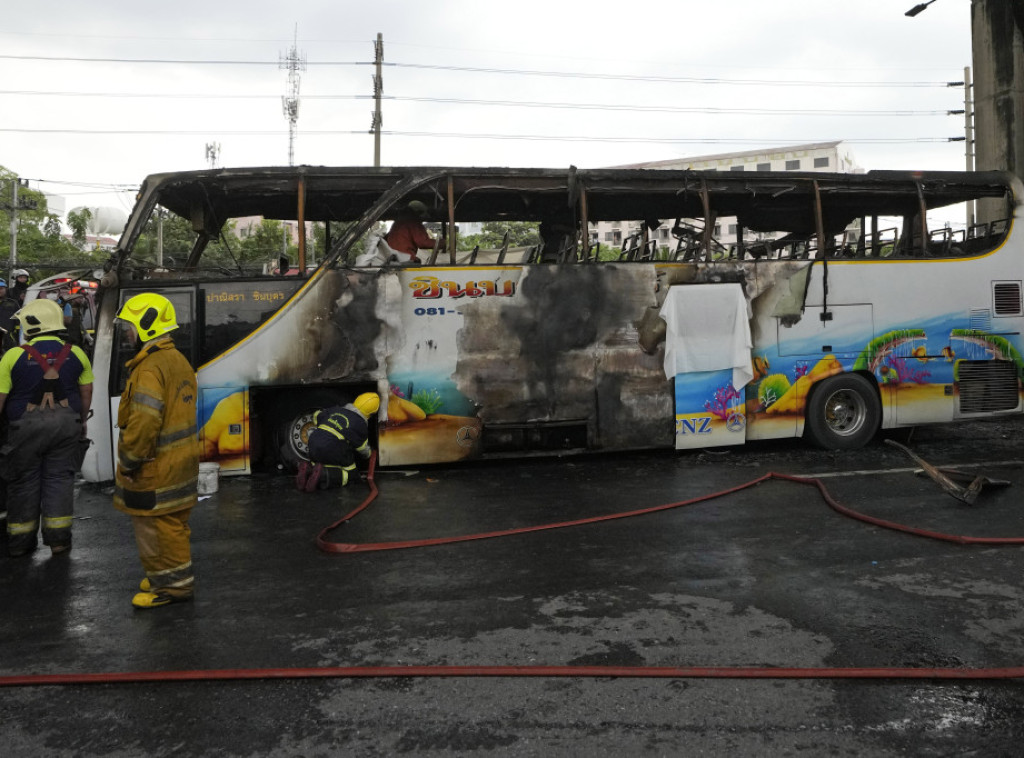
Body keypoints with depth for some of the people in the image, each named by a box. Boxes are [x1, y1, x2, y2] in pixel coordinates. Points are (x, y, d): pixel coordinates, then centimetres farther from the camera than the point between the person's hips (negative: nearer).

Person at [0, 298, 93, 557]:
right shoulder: (75, 354, 2)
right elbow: (86, 392, 9)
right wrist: (82, 421, 21)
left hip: (26, 427, -2)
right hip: (66, 424, 2)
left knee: (24, 482, 10)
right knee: (59, 478, 9)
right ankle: (58, 537, 11)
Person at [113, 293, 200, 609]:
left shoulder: (151, 369, -21)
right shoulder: (179, 361, 11)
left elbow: (144, 422, -26)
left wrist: (129, 462, -15)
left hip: (156, 467, -10)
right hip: (181, 461, 10)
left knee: (154, 526, 1)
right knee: (173, 523, 19)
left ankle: (172, 584, 10)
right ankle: (177, 576, 31)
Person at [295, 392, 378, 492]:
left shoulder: (336, 410, 15)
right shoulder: (360, 424, -2)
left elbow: (317, 416, 31)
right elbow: (363, 449, 10)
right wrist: (368, 454, 34)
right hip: (332, 451, -6)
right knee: (349, 473, 11)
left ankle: (308, 469, -3)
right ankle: (324, 475, -16)